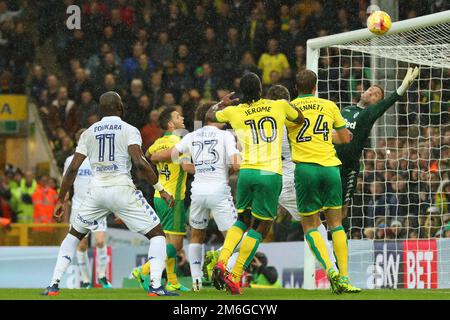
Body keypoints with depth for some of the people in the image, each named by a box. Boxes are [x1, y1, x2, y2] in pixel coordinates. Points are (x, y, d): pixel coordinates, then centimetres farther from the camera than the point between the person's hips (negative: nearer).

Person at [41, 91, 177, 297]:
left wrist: (61, 200, 13)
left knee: (74, 235, 24)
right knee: (157, 234, 7)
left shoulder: (89, 133, 11)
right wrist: (161, 189, -9)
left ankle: (54, 284, 14)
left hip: (97, 191, 3)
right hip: (122, 190, -3)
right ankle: (155, 286, -10)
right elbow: (139, 162, -15)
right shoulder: (129, 130, -1)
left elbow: (73, 168, 7)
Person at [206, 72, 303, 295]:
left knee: (242, 221, 23)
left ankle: (221, 263, 2)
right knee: (261, 228, 6)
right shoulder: (279, 106, 3)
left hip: (246, 172, 3)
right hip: (271, 174, -3)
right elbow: (300, 119, 25)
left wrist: (221, 104, 47)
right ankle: (235, 276, -2)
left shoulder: (234, 112, 6)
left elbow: (210, 115, 28)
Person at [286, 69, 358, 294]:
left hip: (306, 168, -2)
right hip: (330, 166, 2)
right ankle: (344, 277, 0)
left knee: (310, 227, 6)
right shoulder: (329, 106, 13)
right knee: (335, 224, 9)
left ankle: (330, 269, -16)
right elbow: (345, 138, 20)